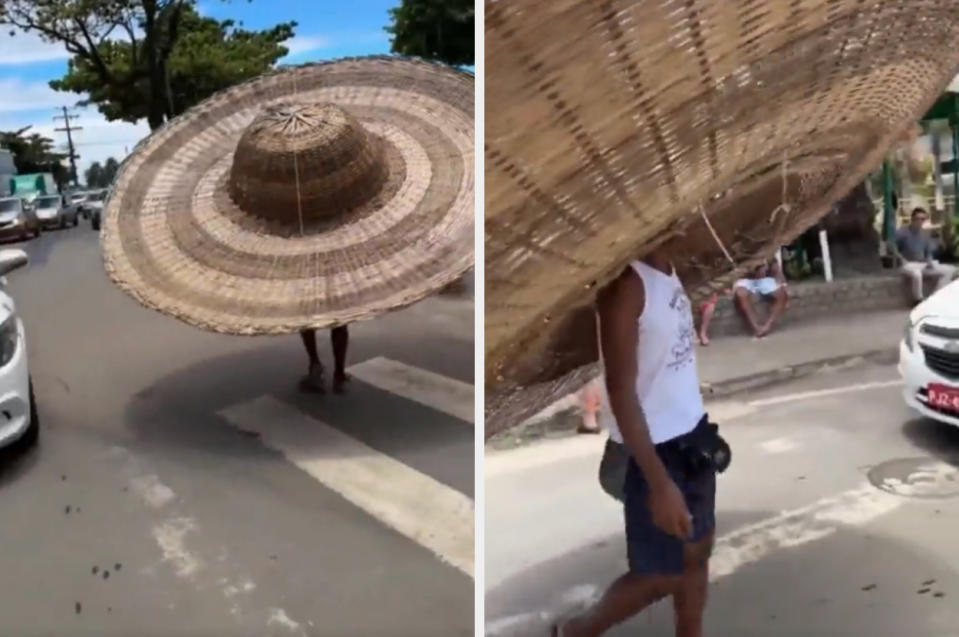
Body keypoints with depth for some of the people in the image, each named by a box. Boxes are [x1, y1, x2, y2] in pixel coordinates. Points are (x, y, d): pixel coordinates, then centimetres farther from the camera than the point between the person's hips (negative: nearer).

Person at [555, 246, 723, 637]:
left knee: (697, 551, 18)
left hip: (692, 436, 8)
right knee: (663, 574, 7)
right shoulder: (626, 284, -23)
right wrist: (659, 483, -24)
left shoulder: (670, 271, 4)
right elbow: (621, 390, -24)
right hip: (653, 448, -8)